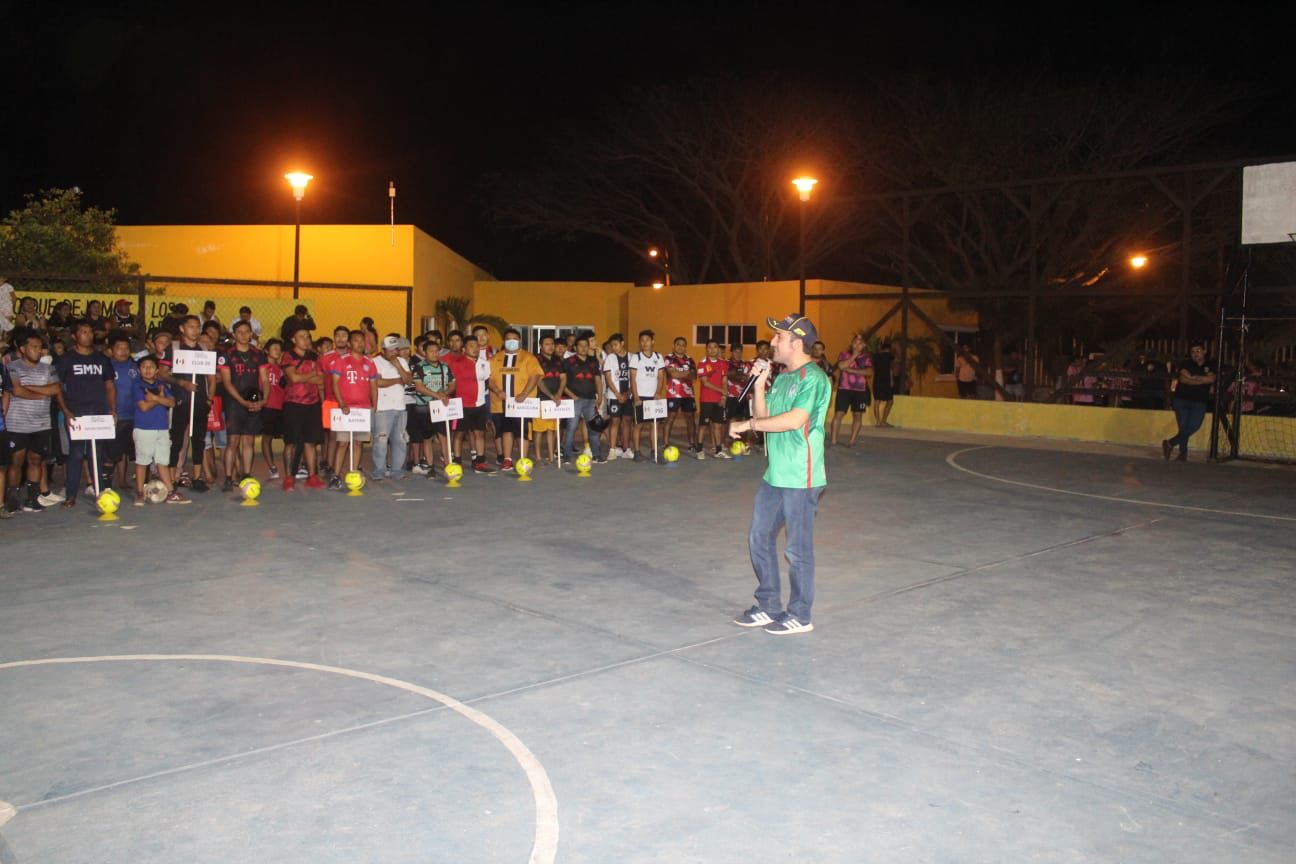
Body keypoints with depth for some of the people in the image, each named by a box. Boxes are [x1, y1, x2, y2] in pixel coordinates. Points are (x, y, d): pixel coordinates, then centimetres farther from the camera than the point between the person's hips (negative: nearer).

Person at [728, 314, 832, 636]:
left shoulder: (813, 377, -15)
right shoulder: (782, 377, 13)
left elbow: (794, 419, -26)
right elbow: (763, 416, 13)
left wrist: (748, 424, -19)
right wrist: (759, 384, 0)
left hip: (800, 479, -9)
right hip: (774, 476, 9)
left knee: (798, 548, 2)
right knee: (759, 538, 13)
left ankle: (799, 615, 16)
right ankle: (768, 606, 26)